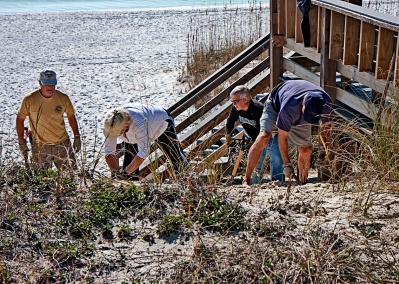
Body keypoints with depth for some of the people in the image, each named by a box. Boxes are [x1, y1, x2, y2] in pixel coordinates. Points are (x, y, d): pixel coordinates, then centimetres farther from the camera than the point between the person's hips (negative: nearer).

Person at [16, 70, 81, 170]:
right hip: (40, 147, -2)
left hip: (62, 143, 2)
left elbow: (71, 116, 10)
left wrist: (77, 137, 9)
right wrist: (21, 142, -1)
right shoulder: (29, 100, -11)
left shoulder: (63, 98, -5)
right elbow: (20, 119, 0)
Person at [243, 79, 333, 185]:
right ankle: (246, 179, -24)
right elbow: (282, 137, -31)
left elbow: (325, 127, -10)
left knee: (305, 150, -7)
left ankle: (302, 183, 12)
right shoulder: (289, 107, -43)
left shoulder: (326, 103, -31)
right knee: (264, 137, -27)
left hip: (299, 118, 5)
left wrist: (328, 149, -19)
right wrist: (287, 164, -27)